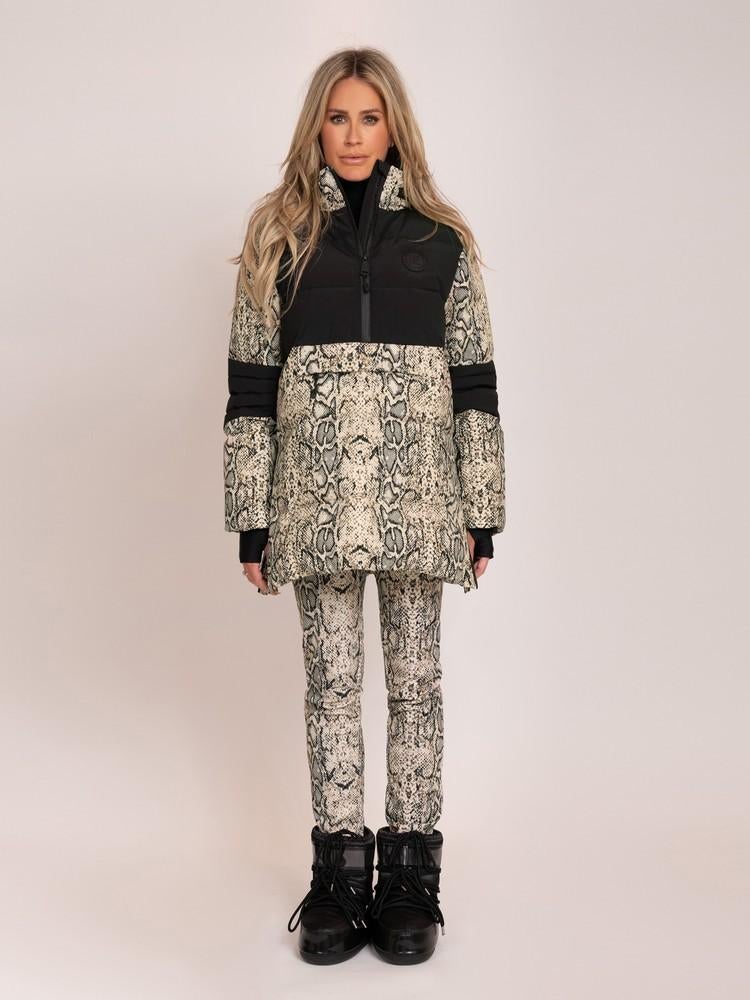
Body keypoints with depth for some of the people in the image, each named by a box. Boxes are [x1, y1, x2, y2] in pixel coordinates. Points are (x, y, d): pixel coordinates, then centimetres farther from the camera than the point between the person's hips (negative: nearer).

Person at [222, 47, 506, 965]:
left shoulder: (440, 241, 7)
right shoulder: (278, 236, 7)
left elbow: (475, 382, 6)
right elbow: (250, 382, 4)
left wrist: (483, 516, 2)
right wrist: (251, 520, 0)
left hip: (416, 495, 0)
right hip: (317, 498, 0)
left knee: (414, 678, 7)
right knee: (329, 680, 6)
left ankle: (409, 871, 19)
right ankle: (341, 868, 18)